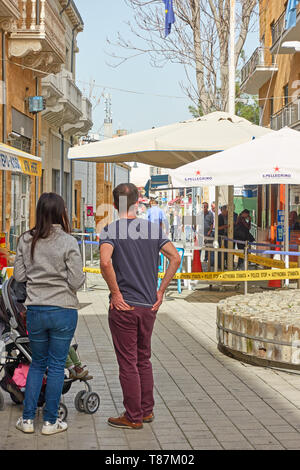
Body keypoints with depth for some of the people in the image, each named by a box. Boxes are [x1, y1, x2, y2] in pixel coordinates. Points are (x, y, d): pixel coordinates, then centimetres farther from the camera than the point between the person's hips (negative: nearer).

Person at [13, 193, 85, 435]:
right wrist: (70, 276, 9)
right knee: (56, 366, 7)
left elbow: (19, 276, 2)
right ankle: (50, 421, 14)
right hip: (63, 310, -3)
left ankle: (27, 418, 17)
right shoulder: (68, 242, -12)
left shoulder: (26, 241, -1)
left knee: (37, 363, 18)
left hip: (35, 311, 3)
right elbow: (76, 281, -12)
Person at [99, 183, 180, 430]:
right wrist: (160, 291, 3)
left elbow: (105, 262, -25)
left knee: (128, 363, 4)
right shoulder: (155, 228, 4)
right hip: (149, 305, 5)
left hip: (123, 305, -5)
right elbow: (175, 257, -2)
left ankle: (133, 417, 11)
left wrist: (116, 293, -14)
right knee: (144, 359, 19)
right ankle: (147, 410, 26)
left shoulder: (111, 230, -9)